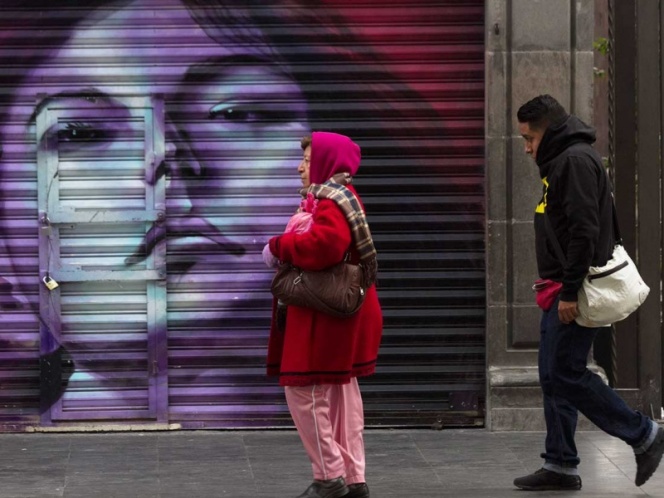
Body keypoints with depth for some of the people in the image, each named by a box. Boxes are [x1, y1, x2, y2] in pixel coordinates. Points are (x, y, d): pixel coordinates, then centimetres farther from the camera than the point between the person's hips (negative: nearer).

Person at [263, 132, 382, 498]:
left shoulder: (332, 203, -17)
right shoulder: (332, 199, 17)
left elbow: (325, 244, -34)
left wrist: (278, 247, -21)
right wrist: (284, 250, 2)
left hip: (328, 318, -11)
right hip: (338, 317, 11)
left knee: (304, 392, -6)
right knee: (341, 396, 12)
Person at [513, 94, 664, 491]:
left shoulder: (576, 160, -14)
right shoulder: (560, 161, 19)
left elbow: (584, 231, -22)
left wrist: (570, 291, -23)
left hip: (576, 292, -11)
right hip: (562, 292, 11)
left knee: (567, 375, -10)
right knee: (554, 378, 10)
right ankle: (560, 465, 13)